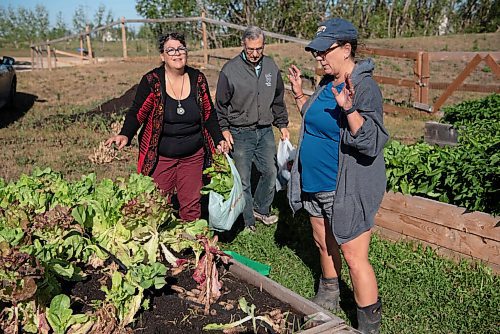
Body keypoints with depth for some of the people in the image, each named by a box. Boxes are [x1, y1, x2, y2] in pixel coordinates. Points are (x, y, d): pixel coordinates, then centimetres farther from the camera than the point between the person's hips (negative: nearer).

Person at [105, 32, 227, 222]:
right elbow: (137, 112, -9)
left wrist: (219, 139, 2)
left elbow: (209, 114, 9)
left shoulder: (198, 79, 1)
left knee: (192, 204, 10)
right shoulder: (151, 81, -8)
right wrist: (125, 135, -27)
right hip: (160, 156, -2)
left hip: (193, 155, 3)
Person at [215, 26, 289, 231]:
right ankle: (247, 222, 18)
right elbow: (220, 104, -2)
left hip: (265, 132, 4)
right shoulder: (230, 70, -9)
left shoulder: (271, 67, 5)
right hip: (240, 134, -4)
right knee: (243, 180, 2)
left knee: (271, 172, 10)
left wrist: (282, 125, 14)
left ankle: (260, 209, 33)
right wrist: (224, 129, -9)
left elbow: (278, 101, 16)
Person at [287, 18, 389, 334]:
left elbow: (372, 143, -25)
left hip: (348, 190, -9)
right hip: (316, 185, 9)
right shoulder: (327, 83, 7)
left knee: (355, 259, -1)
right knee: (324, 245, 23)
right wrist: (300, 95, 9)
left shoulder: (365, 87, -19)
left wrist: (349, 109, -38)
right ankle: (328, 300, 46)